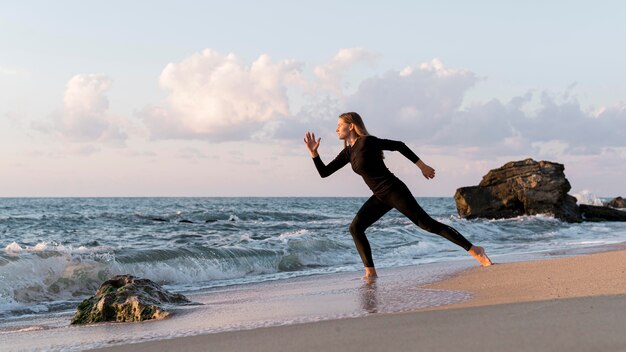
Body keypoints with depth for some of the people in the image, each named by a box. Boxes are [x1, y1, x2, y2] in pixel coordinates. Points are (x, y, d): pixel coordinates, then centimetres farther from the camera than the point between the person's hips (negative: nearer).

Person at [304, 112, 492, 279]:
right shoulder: (348, 152, 11)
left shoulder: (367, 142, -13)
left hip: (395, 191, -8)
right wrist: (314, 153, -1)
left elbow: (398, 145, -9)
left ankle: (474, 250, -5)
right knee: (355, 227, -6)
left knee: (427, 224, -10)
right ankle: (370, 271, -3)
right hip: (380, 197, 8)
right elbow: (324, 172, 13)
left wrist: (422, 166, -6)